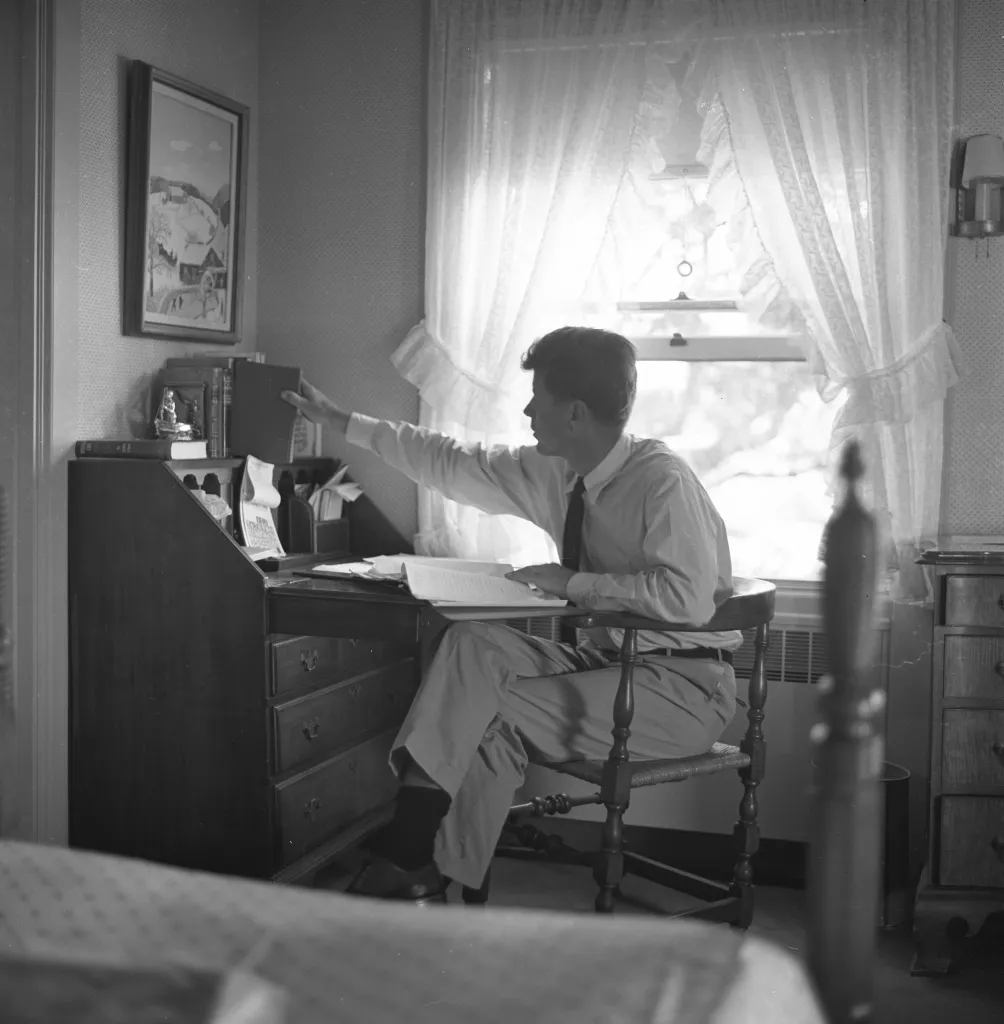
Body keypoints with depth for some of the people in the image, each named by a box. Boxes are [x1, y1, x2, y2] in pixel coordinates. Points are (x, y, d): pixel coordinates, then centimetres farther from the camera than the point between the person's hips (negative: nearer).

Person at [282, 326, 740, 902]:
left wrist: (572, 583, -23)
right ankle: (407, 850, -14)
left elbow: (687, 598, -32)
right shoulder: (553, 473, 3)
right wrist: (342, 422, 16)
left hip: (685, 686, -7)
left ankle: (428, 872, -1)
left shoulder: (664, 482, -21)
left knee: (497, 715, -18)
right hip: (607, 654, 8)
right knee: (475, 645, -11)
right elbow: (451, 463, 12)